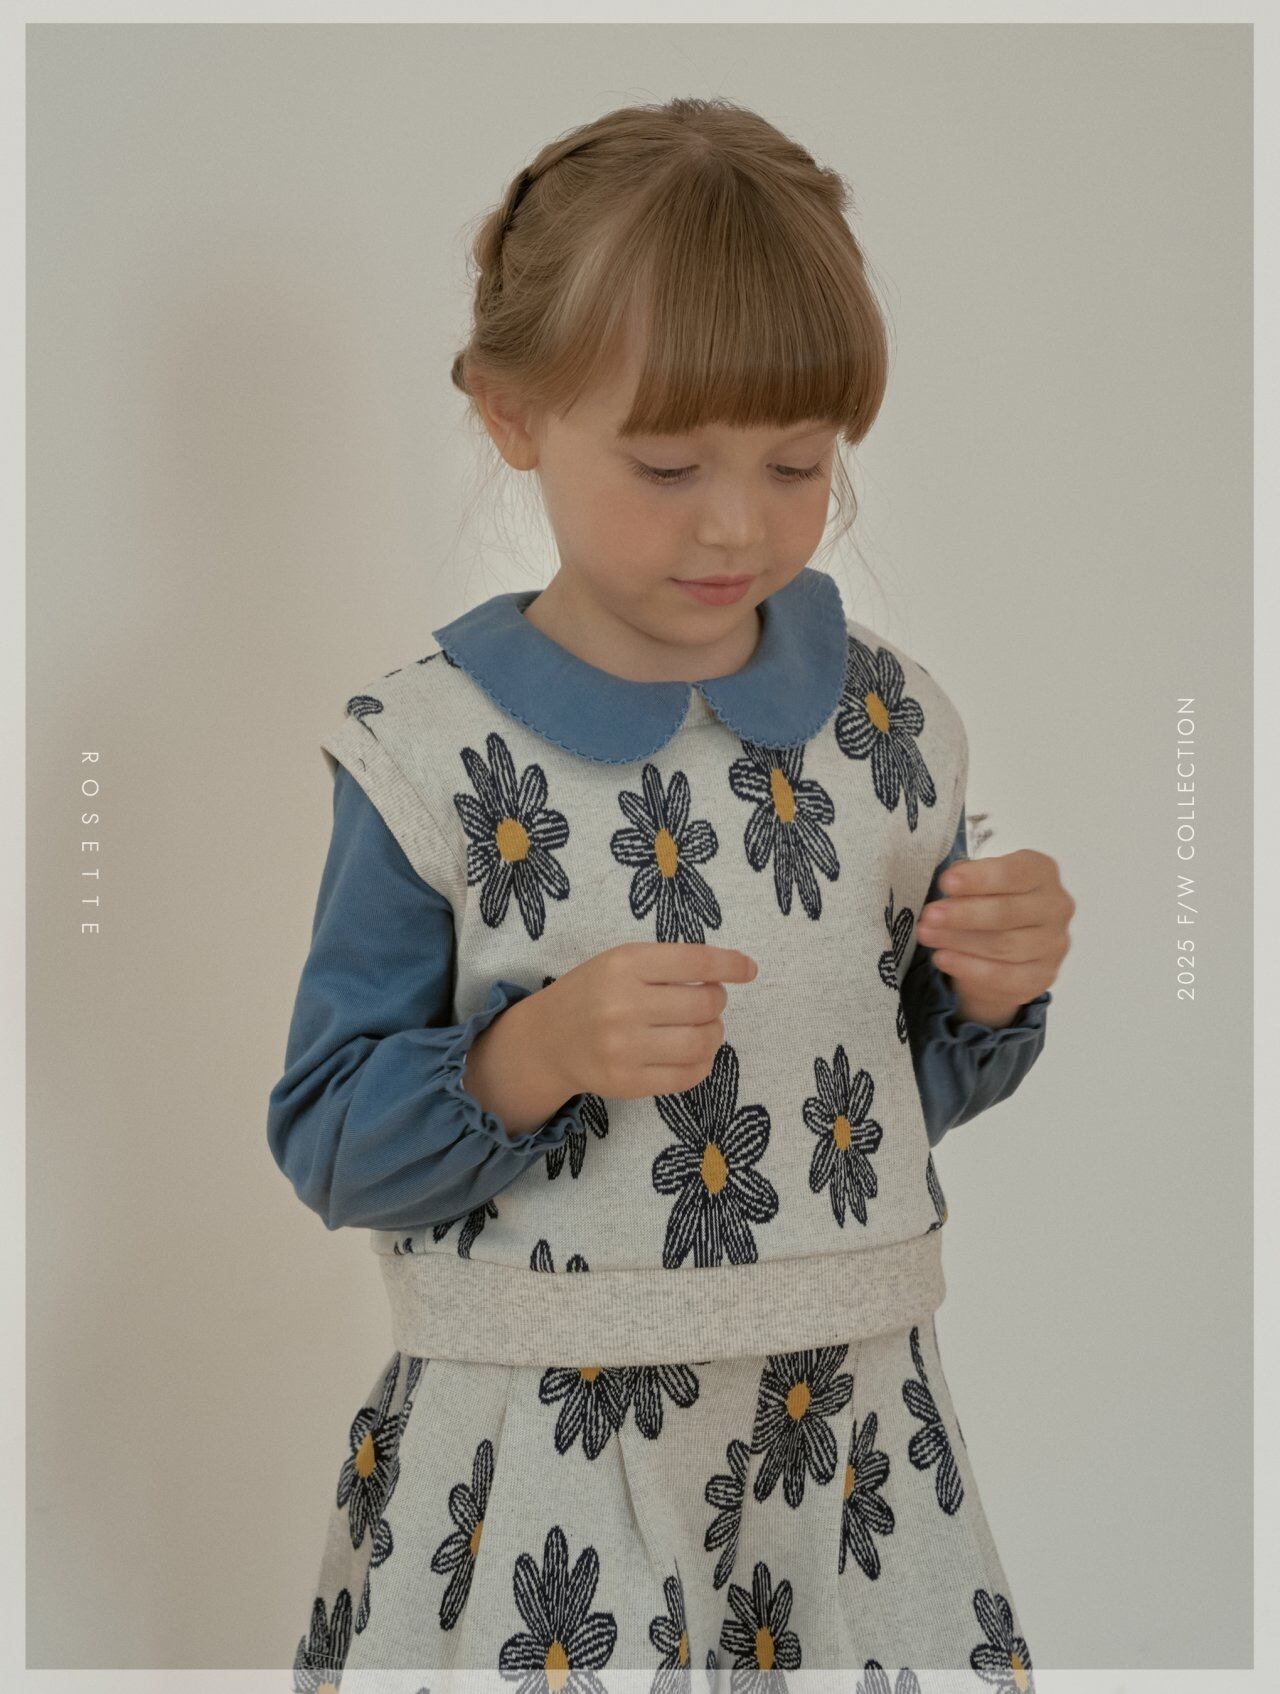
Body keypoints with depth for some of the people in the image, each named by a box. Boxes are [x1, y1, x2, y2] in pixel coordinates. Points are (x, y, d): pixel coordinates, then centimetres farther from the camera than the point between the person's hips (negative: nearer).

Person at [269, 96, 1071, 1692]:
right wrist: (537, 1053, -24)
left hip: (845, 1419, 4)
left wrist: (991, 993, -7)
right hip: (538, 1450, -3)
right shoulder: (436, 751, -10)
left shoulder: (889, 722, 2)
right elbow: (327, 1142, -9)